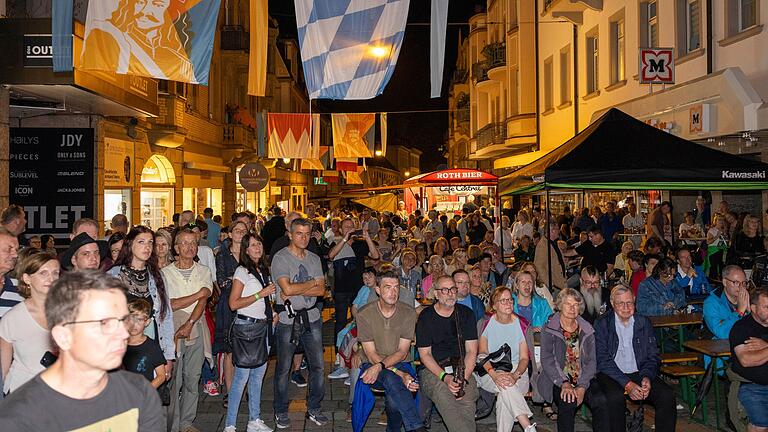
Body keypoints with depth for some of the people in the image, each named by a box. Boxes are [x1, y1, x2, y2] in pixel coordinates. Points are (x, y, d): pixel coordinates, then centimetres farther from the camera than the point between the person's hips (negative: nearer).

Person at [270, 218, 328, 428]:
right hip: (287, 319, -5)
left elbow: (321, 290, 0)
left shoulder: (314, 259, 9)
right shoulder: (280, 258, -7)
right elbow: (287, 288, -20)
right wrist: (312, 283, -8)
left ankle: (314, 408, 26)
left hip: (312, 317, 5)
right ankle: (281, 411, 23)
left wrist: (295, 290, -13)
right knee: (283, 367, 6)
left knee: (317, 365, 10)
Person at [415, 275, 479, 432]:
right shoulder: (426, 317, 3)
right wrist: (444, 377, -15)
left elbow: (471, 351, 6)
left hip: (462, 368, 2)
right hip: (432, 369, -2)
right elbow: (425, 354, 0)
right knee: (443, 397, -34)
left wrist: (464, 378, -10)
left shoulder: (466, 313, 9)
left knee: (467, 400, -29)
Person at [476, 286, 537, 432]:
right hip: (490, 370, -1)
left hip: (517, 371, 1)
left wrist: (515, 375, -22)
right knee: (505, 386, -35)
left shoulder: (521, 324, 4)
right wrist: (494, 374, -25)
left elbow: (524, 358, 0)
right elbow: (482, 353, -6)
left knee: (505, 397, -33)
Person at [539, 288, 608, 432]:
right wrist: (564, 383, -22)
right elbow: (547, 361, -8)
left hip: (583, 380, 3)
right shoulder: (549, 329, 0)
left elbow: (591, 362, 3)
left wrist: (582, 386, -13)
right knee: (568, 403, -31)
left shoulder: (587, 330, 9)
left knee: (601, 400, -24)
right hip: (557, 381, -3)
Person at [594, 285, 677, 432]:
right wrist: (627, 384, -19)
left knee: (668, 396, -20)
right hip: (612, 375, -3)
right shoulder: (602, 324, -2)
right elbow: (603, 360, -9)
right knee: (615, 397, -33)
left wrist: (647, 377, -11)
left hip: (639, 373, 4)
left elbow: (653, 356, 9)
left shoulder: (644, 322, 10)